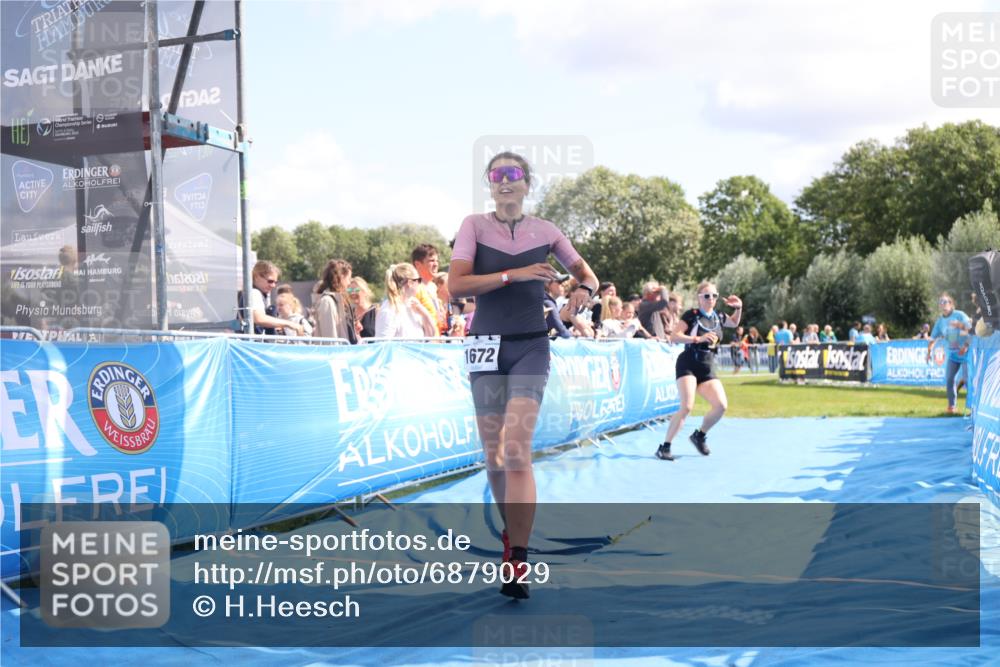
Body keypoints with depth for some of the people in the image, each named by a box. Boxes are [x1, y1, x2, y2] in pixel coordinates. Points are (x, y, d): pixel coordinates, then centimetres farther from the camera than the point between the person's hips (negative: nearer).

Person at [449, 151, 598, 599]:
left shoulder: (545, 231, 5)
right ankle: (510, 532, 32)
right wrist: (515, 274, -18)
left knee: (516, 449, -15)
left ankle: (518, 562, -14)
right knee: (493, 454, 7)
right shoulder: (474, 226, 1)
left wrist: (584, 290, -6)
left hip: (530, 347, -1)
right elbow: (456, 285, -11)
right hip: (487, 347, 1)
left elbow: (585, 272, 18)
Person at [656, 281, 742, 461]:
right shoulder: (691, 315, -6)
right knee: (687, 407, -20)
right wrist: (699, 338, -21)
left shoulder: (718, 317, 11)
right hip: (688, 365, -6)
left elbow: (734, 323, 34)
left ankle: (700, 435, 15)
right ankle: (664, 447, -14)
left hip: (708, 369, 6)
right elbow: (673, 337, -14)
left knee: (721, 406, -9)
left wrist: (739, 308, 16)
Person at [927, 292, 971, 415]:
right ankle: (951, 406, 10)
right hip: (953, 354, 5)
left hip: (965, 352, -5)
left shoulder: (959, 315, -8)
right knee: (949, 379, -1)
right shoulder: (940, 321, 6)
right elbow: (933, 338, 12)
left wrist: (966, 346, -26)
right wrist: (929, 352, 0)